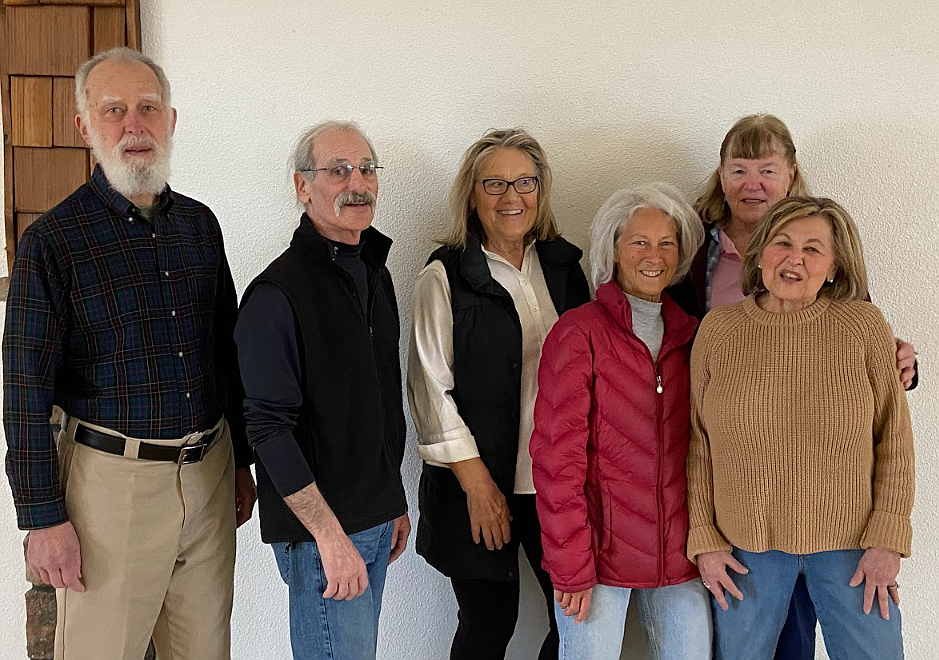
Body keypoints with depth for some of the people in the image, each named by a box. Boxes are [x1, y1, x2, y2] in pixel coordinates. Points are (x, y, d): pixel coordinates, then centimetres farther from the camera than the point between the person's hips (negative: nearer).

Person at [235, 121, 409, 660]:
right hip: (320, 530, -8)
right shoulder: (279, 292, -15)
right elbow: (269, 428, -19)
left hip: (375, 520, 8)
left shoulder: (375, 273, 11)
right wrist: (330, 535, -20)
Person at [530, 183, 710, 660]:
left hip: (679, 557, 5)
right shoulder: (579, 332, -7)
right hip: (599, 550, -4)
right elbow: (556, 455, -10)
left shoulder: (689, 334, 8)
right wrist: (571, 563, -14)